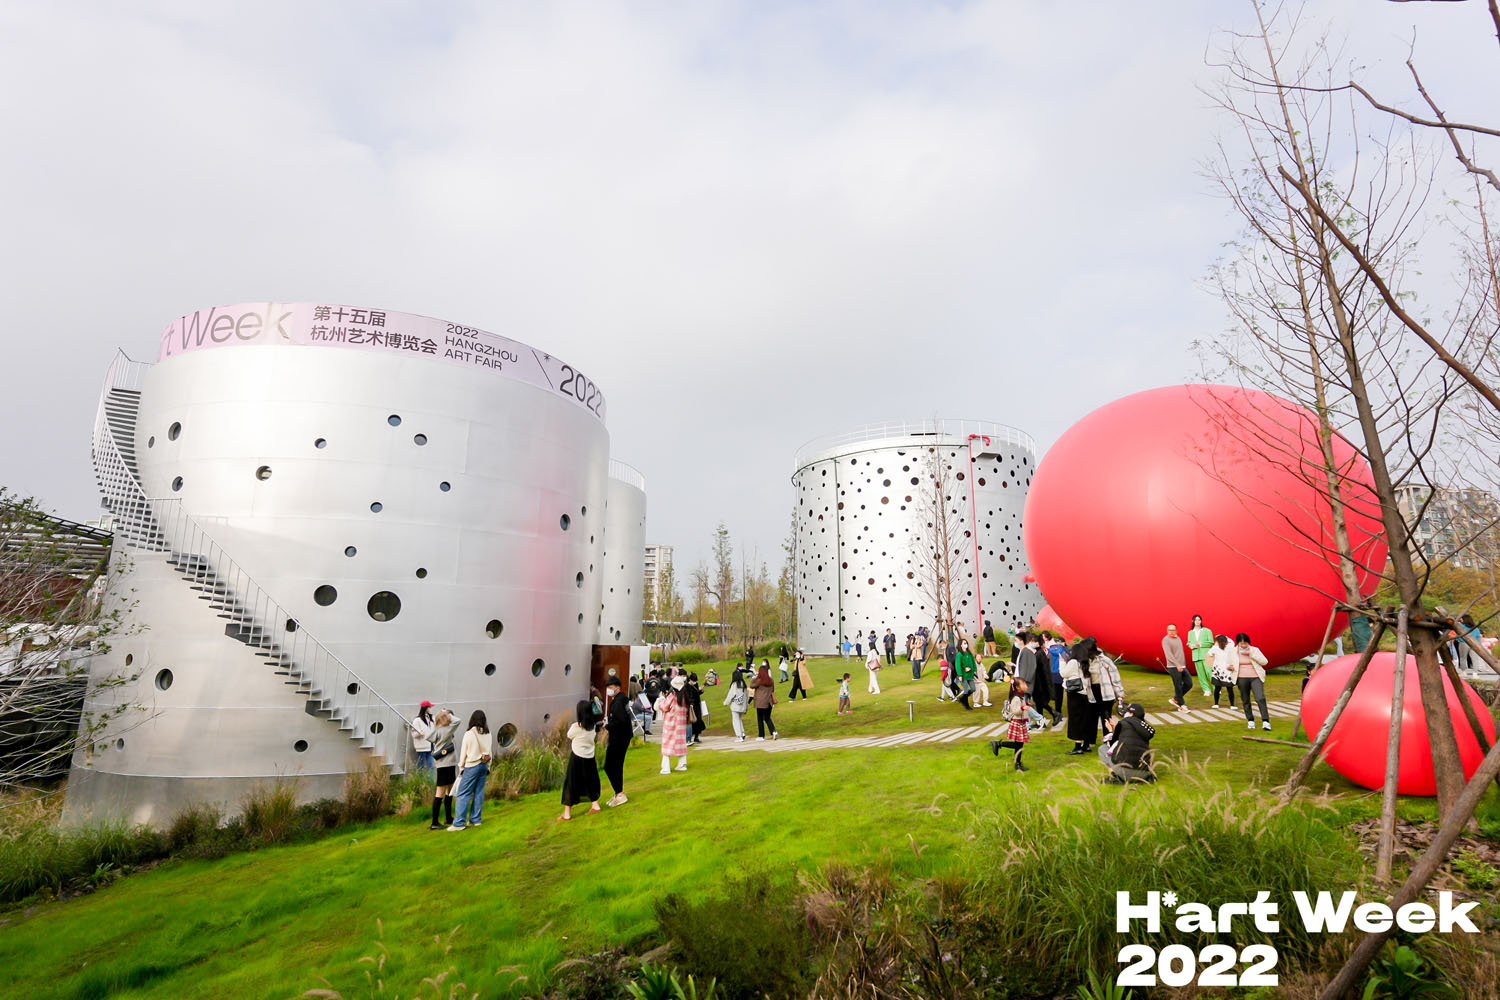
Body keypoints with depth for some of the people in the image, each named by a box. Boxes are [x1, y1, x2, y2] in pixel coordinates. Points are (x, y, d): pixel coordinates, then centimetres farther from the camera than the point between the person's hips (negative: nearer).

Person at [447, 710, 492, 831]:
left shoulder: (469, 734, -12)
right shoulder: (487, 734, 0)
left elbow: (463, 752, -5)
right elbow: (489, 752, 7)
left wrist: (461, 768, 6)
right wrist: (488, 767, 17)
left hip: (472, 766, -5)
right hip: (483, 765, 5)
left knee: (463, 794, 0)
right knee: (479, 793, 10)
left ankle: (459, 823, -1)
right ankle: (475, 819, 15)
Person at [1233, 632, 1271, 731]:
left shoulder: (1254, 650, 2)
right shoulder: (1234, 651, 3)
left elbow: (1264, 662, -6)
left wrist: (1251, 655, -15)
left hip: (1256, 677, -1)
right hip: (1242, 678, 2)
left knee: (1260, 698, -16)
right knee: (1245, 701, 7)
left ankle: (1265, 721, -14)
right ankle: (1250, 721, 20)